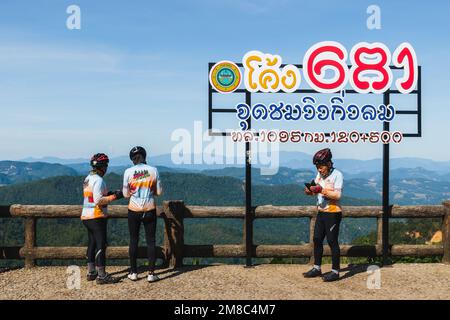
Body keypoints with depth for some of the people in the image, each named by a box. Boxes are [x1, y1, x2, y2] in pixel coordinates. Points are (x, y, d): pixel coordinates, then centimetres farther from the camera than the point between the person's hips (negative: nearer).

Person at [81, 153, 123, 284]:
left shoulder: (88, 178, 12)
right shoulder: (98, 180, -16)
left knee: (92, 243, 16)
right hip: (97, 217, -9)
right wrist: (114, 196, -17)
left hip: (86, 217, 9)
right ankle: (101, 276, -2)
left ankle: (91, 272, 24)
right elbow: (99, 201, -22)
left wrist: (109, 193, 14)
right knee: (101, 244, -4)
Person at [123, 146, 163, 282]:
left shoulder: (128, 172, -5)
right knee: (151, 241, 7)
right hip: (150, 210, 0)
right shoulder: (153, 170, -3)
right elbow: (159, 192, 0)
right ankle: (151, 273, 8)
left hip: (134, 211, 0)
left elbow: (126, 194, 0)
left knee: (133, 240, 12)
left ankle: (133, 272, 19)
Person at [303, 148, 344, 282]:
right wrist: (309, 190, -12)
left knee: (332, 241, -2)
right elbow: (316, 191, 10)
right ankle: (317, 268, 23)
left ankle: (335, 271, 8)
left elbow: (337, 195, -21)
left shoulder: (337, 174, -13)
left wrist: (321, 190, -28)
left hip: (333, 213, -8)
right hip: (321, 212, 8)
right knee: (317, 239, 11)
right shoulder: (320, 174, 8)